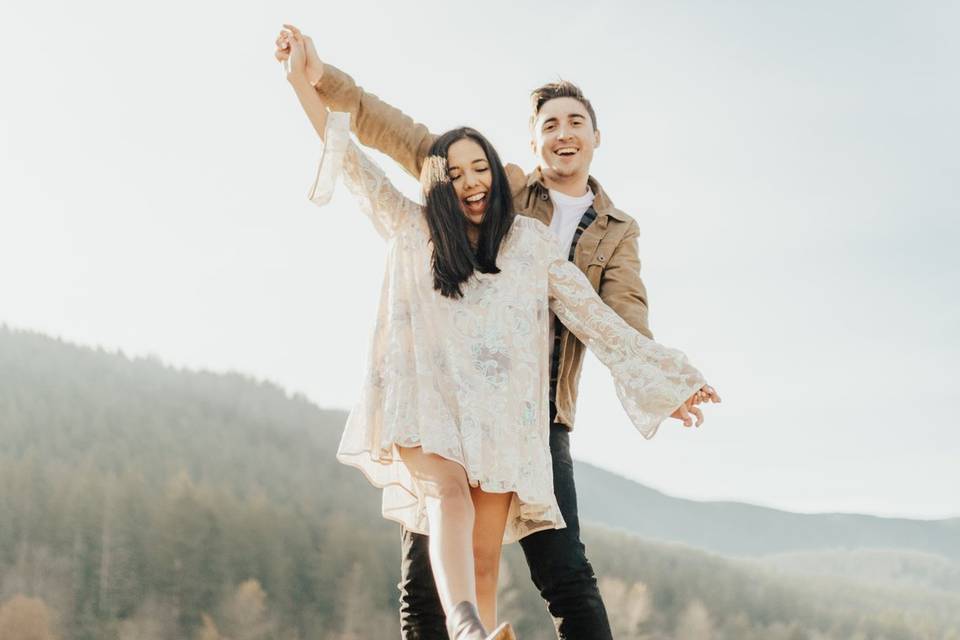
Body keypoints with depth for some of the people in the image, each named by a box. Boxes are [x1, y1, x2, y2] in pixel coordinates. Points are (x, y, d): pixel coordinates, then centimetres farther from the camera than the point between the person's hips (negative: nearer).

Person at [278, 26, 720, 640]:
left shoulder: (530, 241, 12)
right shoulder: (413, 231, 13)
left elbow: (594, 315, 13)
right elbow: (351, 159, 9)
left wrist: (663, 378, 12)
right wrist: (303, 78, 2)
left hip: (503, 421, 2)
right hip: (428, 410, -1)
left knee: (484, 562, -5)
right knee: (450, 496, -30)